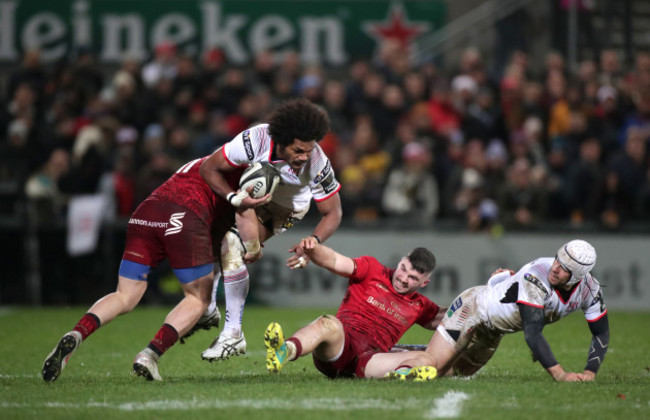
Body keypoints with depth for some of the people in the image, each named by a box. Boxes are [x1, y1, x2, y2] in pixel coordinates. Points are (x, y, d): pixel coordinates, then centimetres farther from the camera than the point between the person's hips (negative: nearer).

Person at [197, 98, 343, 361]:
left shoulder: (317, 163, -36)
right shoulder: (256, 140, -37)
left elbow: (332, 213, -24)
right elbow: (209, 168, -23)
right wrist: (234, 198, -38)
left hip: (286, 206, -3)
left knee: (231, 246, -22)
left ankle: (233, 334, -17)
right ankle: (208, 311, 24)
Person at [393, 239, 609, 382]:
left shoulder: (589, 289, -20)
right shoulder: (537, 277, -40)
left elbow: (601, 333, -7)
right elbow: (532, 334, -44)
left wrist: (590, 372, -23)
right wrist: (560, 375, -48)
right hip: (474, 306, -7)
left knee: (452, 371, 18)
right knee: (431, 365, -13)